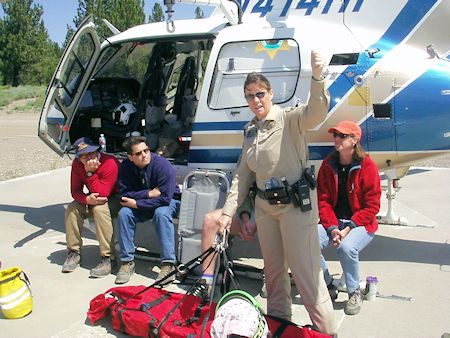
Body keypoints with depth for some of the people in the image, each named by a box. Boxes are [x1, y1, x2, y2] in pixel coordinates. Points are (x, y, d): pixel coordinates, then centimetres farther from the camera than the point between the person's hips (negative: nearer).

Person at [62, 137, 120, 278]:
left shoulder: (110, 163, -29)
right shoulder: (77, 164, -8)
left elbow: (102, 194, -31)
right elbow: (75, 191, -8)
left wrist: (90, 173, -36)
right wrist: (87, 199, -30)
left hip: (114, 200, -6)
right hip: (93, 199, 6)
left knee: (99, 209, -36)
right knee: (72, 208, -18)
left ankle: (107, 258, -32)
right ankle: (74, 253, -6)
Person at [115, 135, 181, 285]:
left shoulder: (163, 165, -26)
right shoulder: (125, 167, -12)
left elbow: (164, 198, -29)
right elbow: (124, 194, -15)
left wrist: (136, 203, -26)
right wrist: (148, 194, -26)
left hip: (168, 201, -4)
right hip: (142, 206, 4)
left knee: (161, 213, -36)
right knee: (124, 213, -23)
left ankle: (168, 264, -34)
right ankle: (127, 261, -14)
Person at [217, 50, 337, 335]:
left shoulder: (289, 118, -10)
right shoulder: (250, 130, 11)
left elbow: (316, 112, -32)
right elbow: (243, 174, 12)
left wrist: (317, 77, -50)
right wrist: (228, 210, 7)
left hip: (296, 203, -7)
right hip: (265, 206, 7)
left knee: (305, 271, -5)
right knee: (273, 270, 18)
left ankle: (327, 330, 8)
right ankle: (279, 324, 35)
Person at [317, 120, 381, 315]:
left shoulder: (367, 166, -9)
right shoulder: (328, 165, 3)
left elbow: (372, 206, -10)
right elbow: (323, 200, 0)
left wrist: (348, 228, -18)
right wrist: (333, 228, -14)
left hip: (361, 224, -4)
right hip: (333, 221, 4)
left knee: (346, 247, -34)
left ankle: (354, 293, -6)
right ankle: (328, 287, 3)